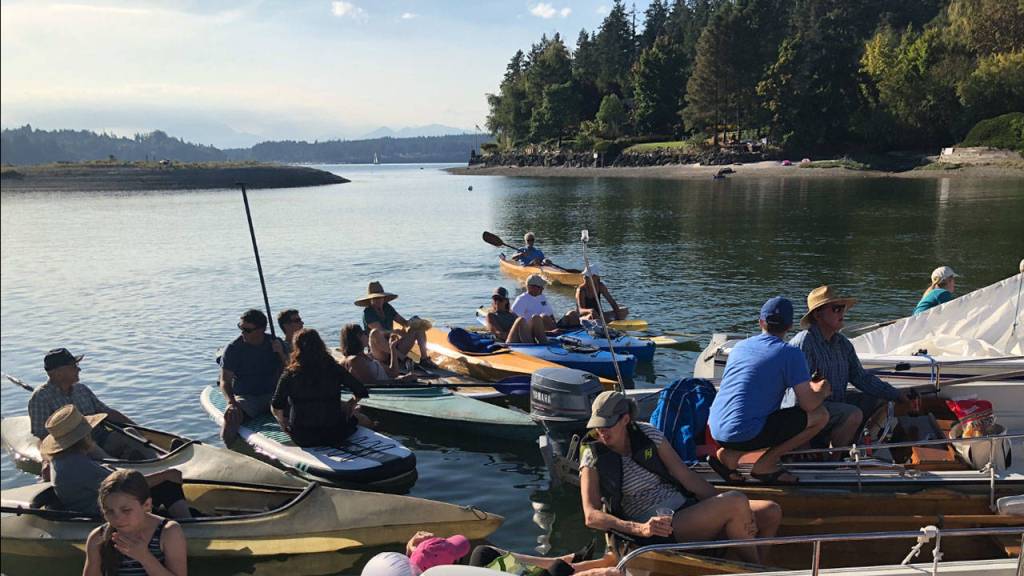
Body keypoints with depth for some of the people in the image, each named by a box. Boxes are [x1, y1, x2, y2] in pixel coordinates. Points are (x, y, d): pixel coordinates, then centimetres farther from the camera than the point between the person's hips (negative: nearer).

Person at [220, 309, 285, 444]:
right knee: (231, 417, -33)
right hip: (245, 397, -1)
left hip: (272, 394, 2)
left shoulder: (275, 343, 2)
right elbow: (225, 381, -9)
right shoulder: (233, 349, -4)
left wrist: (281, 354, -16)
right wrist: (231, 401, -28)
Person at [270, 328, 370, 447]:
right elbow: (360, 392, -2)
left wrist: (284, 425, 10)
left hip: (301, 438, -1)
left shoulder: (290, 374, -10)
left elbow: (276, 408, -9)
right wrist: (350, 406, 17)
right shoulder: (335, 369, -7)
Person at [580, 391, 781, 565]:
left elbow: (687, 477, 4)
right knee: (736, 500, -25)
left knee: (772, 512, -6)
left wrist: (741, 513, -4)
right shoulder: (593, 457, -5)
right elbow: (591, 517, -14)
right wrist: (640, 529, -29)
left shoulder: (648, 434, 6)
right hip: (660, 531, -6)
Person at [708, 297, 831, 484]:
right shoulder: (791, 354, -5)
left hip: (716, 432, 7)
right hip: (746, 435, -7)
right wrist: (822, 391, 16)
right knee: (820, 416, 3)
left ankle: (729, 454, 10)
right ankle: (765, 465, 1)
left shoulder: (740, 346, 16)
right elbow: (809, 404, -9)